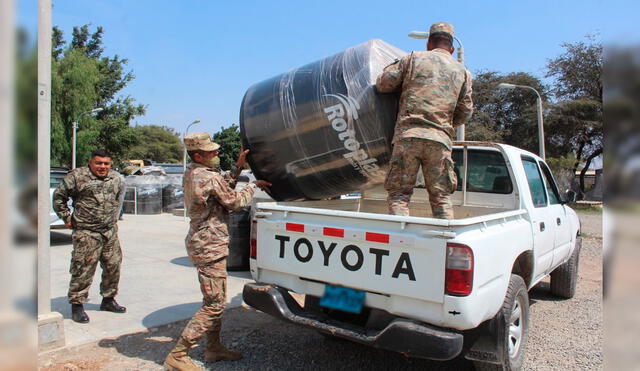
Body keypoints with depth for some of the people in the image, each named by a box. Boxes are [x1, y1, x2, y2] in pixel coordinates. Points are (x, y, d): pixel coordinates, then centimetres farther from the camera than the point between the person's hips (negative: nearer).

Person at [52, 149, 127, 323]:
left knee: (113, 266, 10)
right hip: (86, 233, -5)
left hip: (110, 232, 5)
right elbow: (59, 196, 3)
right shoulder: (76, 176, -6)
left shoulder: (117, 178, 9)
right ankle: (77, 305, 10)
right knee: (83, 269, -4)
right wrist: (67, 217, 2)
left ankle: (108, 299, 26)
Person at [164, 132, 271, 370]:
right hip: (210, 246, -10)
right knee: (214, 304, -4)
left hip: (202, 242, 11)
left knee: (215, 300, 19)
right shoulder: (209, 177, -19)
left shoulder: (191, 174, 10)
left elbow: (223, 189, 15)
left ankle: (214, 349, 29)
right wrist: (253, 186, 5)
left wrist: (238, 167, 10)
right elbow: (234, 201, -9)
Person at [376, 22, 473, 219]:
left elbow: (382, 84, 7)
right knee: (441, 196, 9)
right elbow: (465, 113, 17)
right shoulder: (462, 71, 19)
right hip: (440, 139, 2)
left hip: (408, 134, -2)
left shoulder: (414, 58, 12)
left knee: (398, 193, 0)